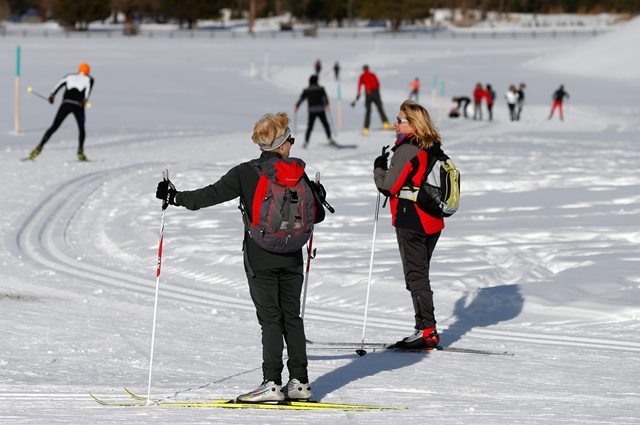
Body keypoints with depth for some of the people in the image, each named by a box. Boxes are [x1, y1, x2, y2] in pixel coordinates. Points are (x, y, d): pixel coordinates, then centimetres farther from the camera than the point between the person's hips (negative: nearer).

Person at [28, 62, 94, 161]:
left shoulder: (69, 76, 24)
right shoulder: (89, 79, 16)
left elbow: (60, 83, 6)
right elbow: (88, 88, -6)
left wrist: (52, 94, -5)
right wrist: (85, 100, -21)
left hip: (65, 104, 1)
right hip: (78, 106, -1)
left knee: (54, 127, 3)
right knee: (81, 129, 19)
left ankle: (40, 147, -10)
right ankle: (80, 152, 4)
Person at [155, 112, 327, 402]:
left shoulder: (246, 173, -9)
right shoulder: (297, 173, 1)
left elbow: (213, 194, -15)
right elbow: (316, 214, 8)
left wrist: (177, 197, -8)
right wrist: (318, 196, 30)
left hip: (261, 258, -3)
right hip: (291, 258, 3)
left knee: (270, 319, -2)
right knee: (292, 316, 11)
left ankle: (272, 383, -9)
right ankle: (299, 382, 11)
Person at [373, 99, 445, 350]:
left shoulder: (406, 150, -17)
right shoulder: (434, 149, 8)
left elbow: (388, 186, -15)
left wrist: (379, 168, 2)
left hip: (411, 223, -8)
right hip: (433, 223, 8)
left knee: (416, 276, -3)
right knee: (420, 275, 15)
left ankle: (427, 330, -4)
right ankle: (426, 329, 17)